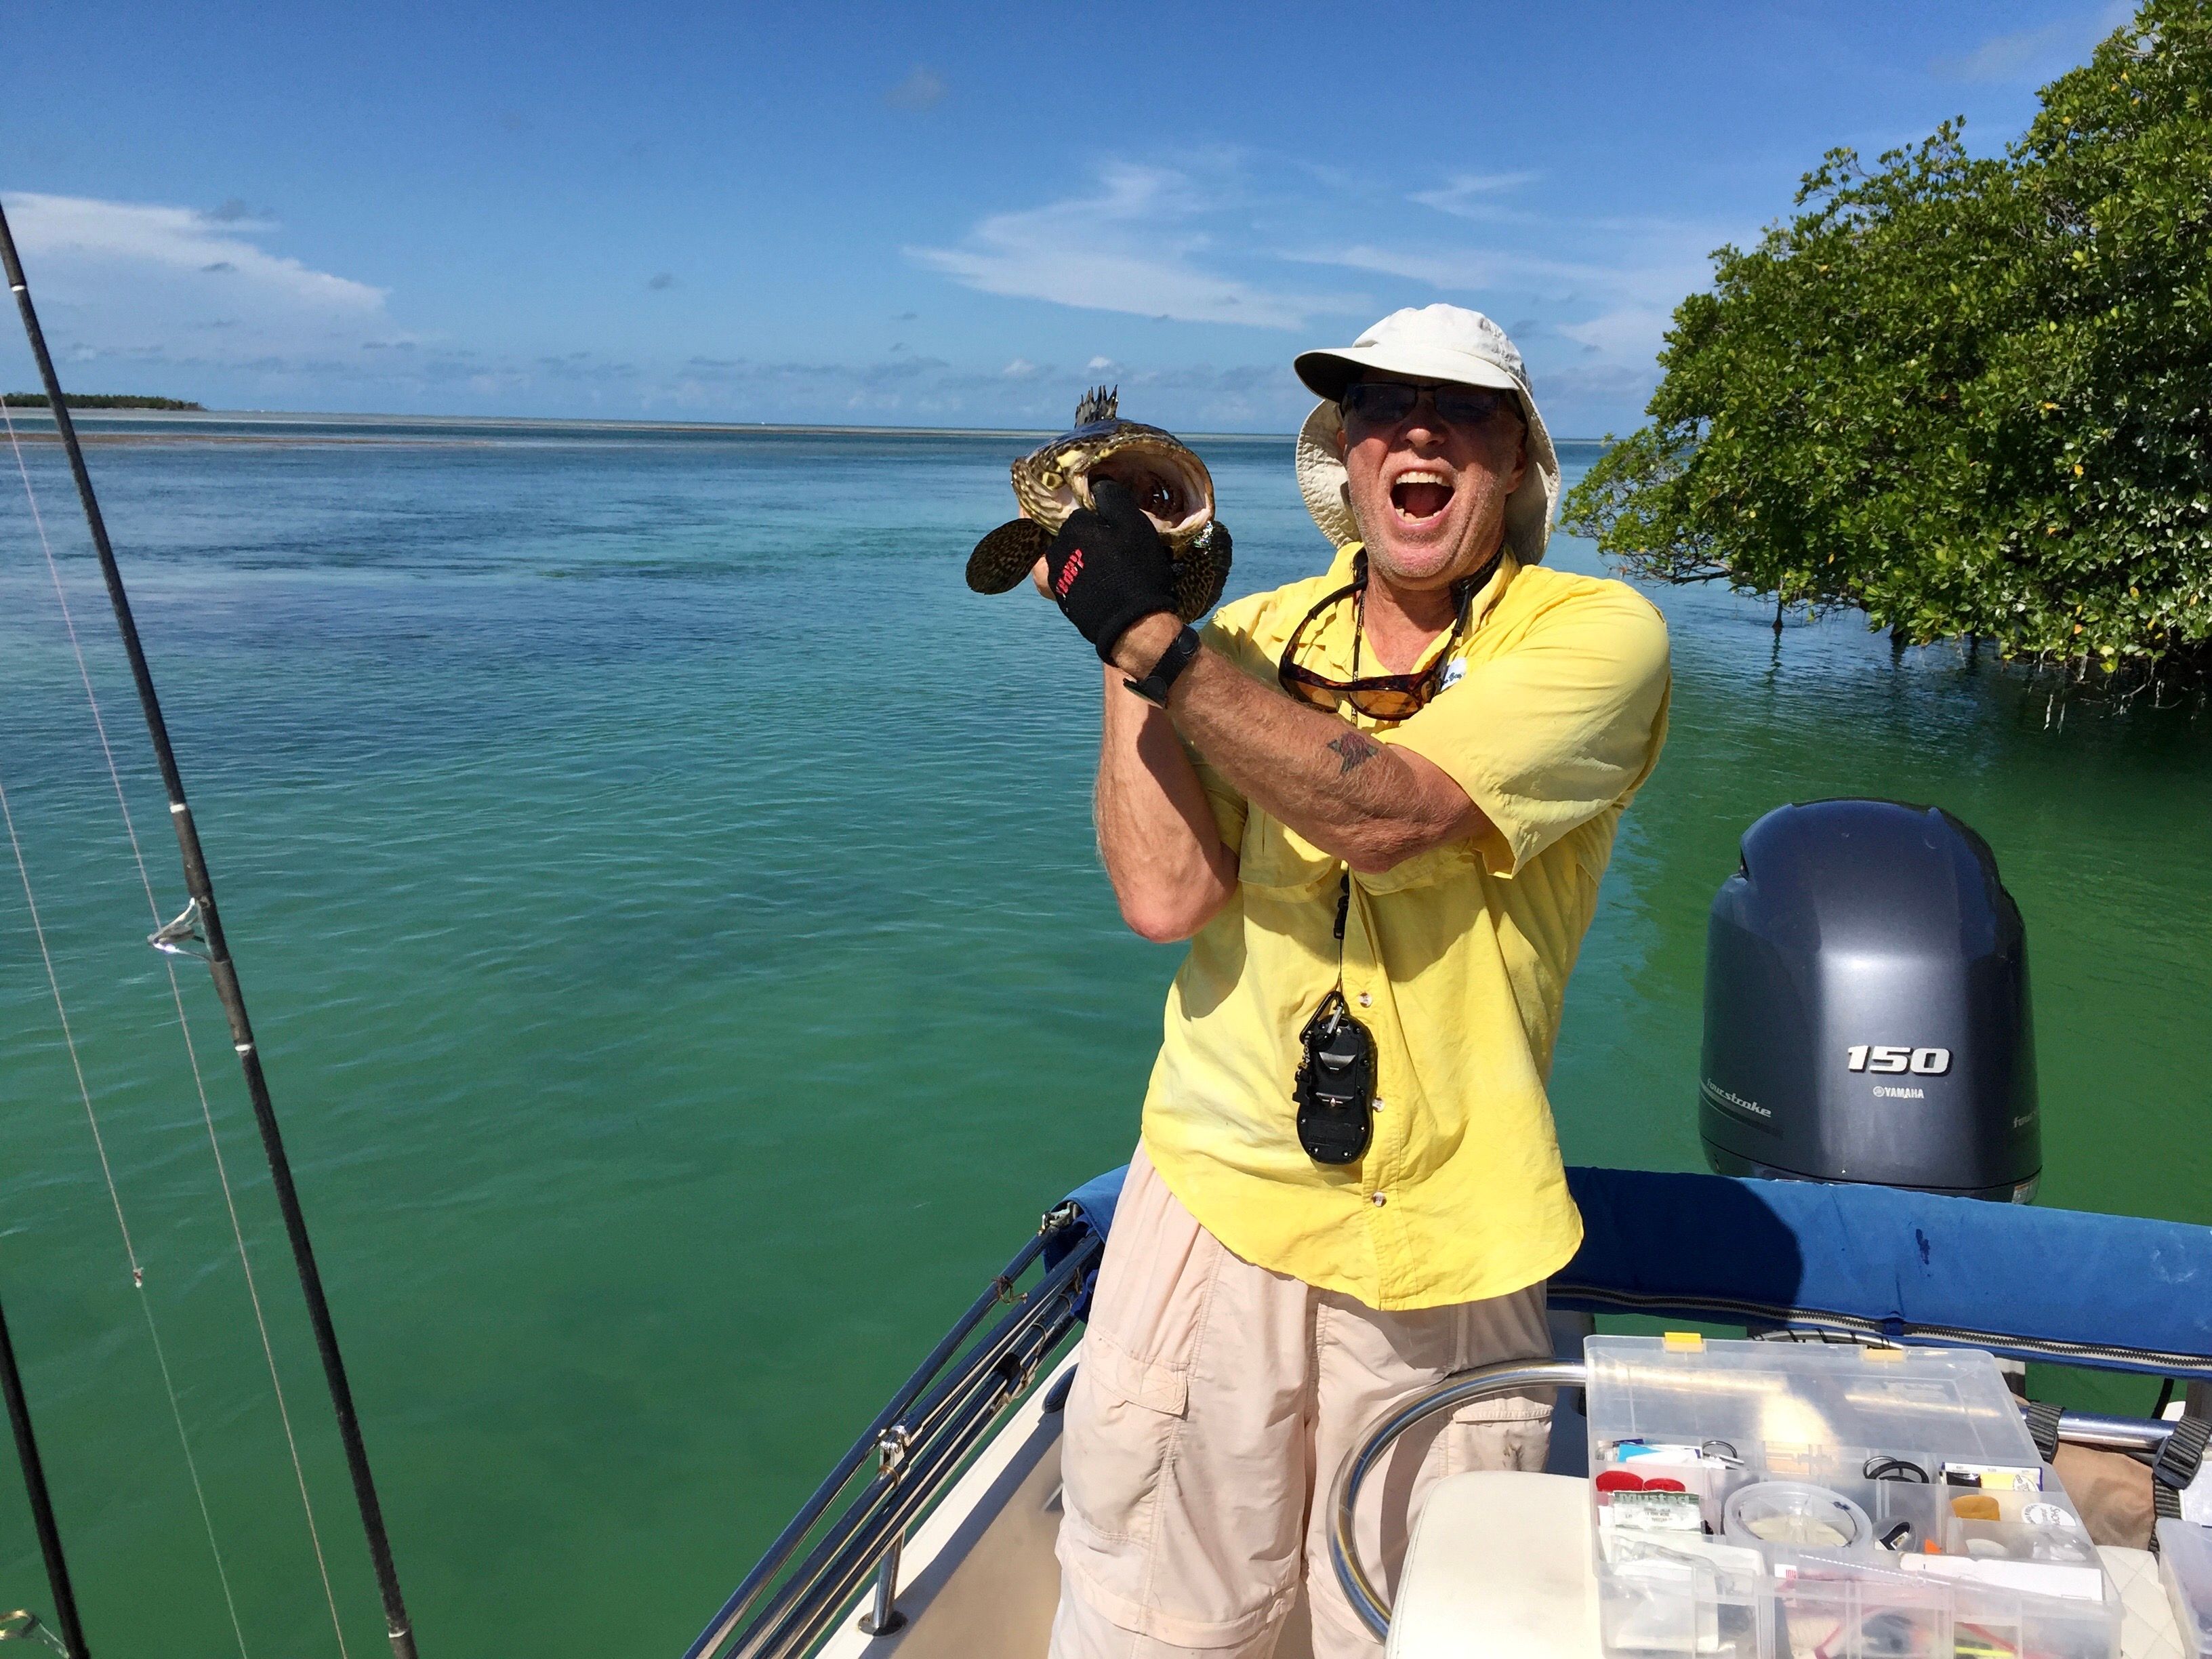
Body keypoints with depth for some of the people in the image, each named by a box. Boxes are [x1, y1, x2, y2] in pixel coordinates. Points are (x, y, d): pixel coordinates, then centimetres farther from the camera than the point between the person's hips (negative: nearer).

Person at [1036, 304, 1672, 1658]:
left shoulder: (1596, 632, -6)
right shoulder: (1254, 635, 4)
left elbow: (1382, 816, -24)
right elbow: (1166, 896, -12)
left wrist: (1149, 630, -21)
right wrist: (1119, 624, -8)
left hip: (1444, 1229, -2)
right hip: (1218, 1183, 2)